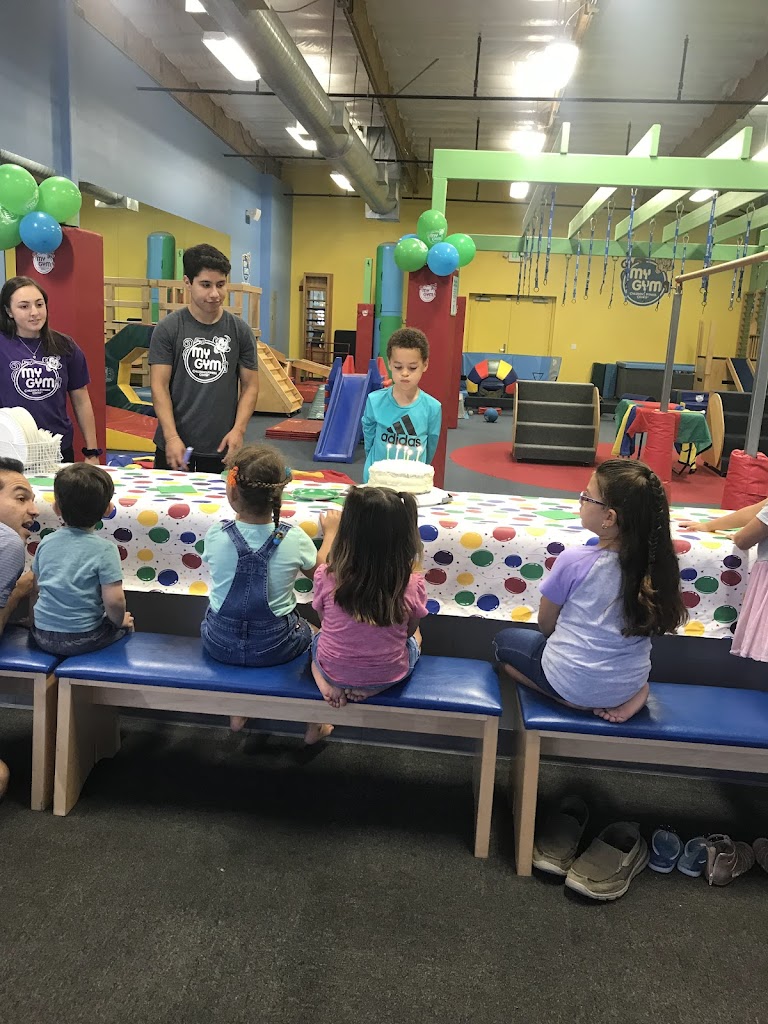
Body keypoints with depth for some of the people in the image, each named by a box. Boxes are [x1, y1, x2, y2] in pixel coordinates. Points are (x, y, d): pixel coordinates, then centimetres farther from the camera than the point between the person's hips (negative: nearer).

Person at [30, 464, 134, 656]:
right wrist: (119, 620, 0)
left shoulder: (46, 543, -1)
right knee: (127, 624, 23)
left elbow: (36, 588, 10)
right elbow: (114, 600, -22)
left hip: (43, 636, 5)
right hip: (84, 639, -4)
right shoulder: (105, 549, -17)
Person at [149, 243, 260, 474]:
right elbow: (159, 387, -5)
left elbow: (250, 385, 5)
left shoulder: (240, 331, 3)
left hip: (221, 447, 1)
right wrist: (171, 437, -15)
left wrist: (238, 429, -9)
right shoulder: (168, 329, -2)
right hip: (174, 446, -1)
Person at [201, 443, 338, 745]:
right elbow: (320, 571, 1)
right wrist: (331, 532, 15)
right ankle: (315, 725, 40)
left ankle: (238, 711, 44)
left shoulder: (215, 535, -18)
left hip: (220, 643, 2)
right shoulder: (293, 538, -20)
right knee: (314, 633, 29)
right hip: (274, 647, -1)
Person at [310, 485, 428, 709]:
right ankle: (371, 688, 10)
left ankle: (326, 682, 10)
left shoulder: (325, 577, -22)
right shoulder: (412, 585, -22)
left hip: (333, 670, 2)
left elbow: (324, 621, -3)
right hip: (389, 675, -1)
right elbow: (409, 630, -4)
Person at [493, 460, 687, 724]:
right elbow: (648, 624, 5)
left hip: (572, 682, -5)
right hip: (630, 681, 5)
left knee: (504, 640, 20)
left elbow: (545, 624, -7)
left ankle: (576, 700, 3)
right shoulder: (654, 561, -10)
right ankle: (633, 692, 10)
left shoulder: (573, 561, -22)